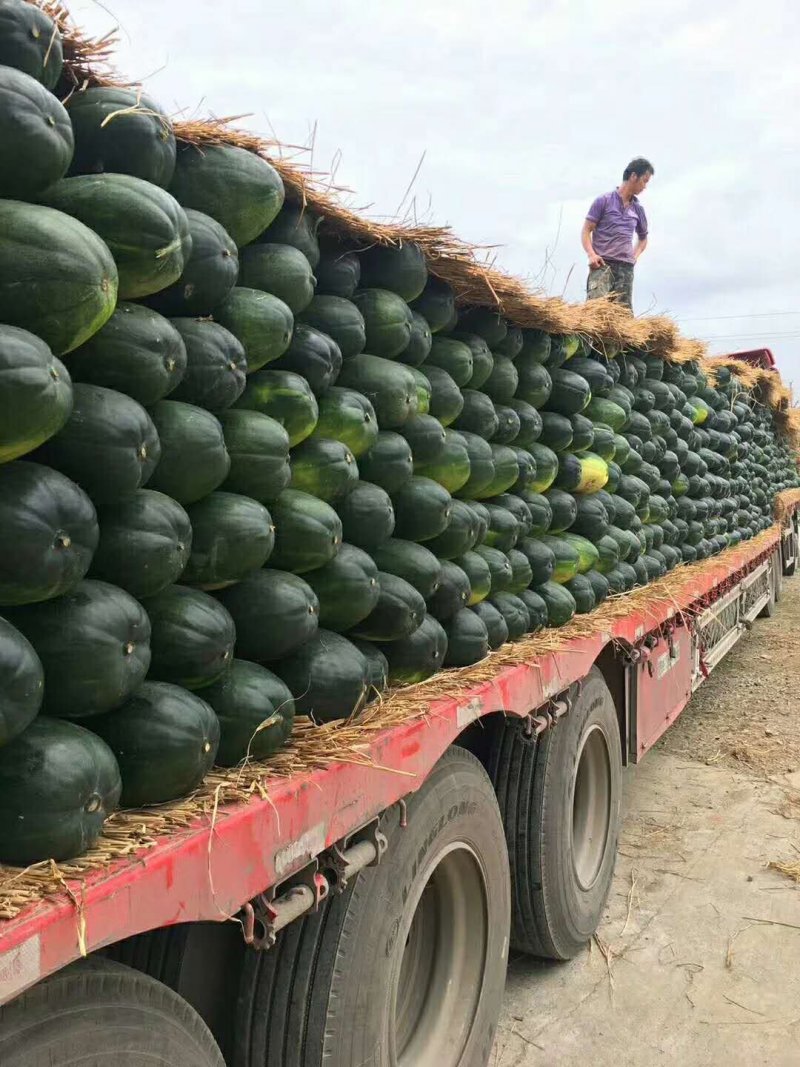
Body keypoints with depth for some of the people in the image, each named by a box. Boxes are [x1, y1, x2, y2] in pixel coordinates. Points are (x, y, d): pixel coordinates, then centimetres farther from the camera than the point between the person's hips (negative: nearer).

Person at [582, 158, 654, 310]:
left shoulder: (638, 209, 19)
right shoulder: (604, 201, 5)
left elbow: (643, 238, 33)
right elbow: (586, 230, 2)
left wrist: (635, 255, 12)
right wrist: (591, 254, -14)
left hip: (626, 267, 5)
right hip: (602, 264, -5)